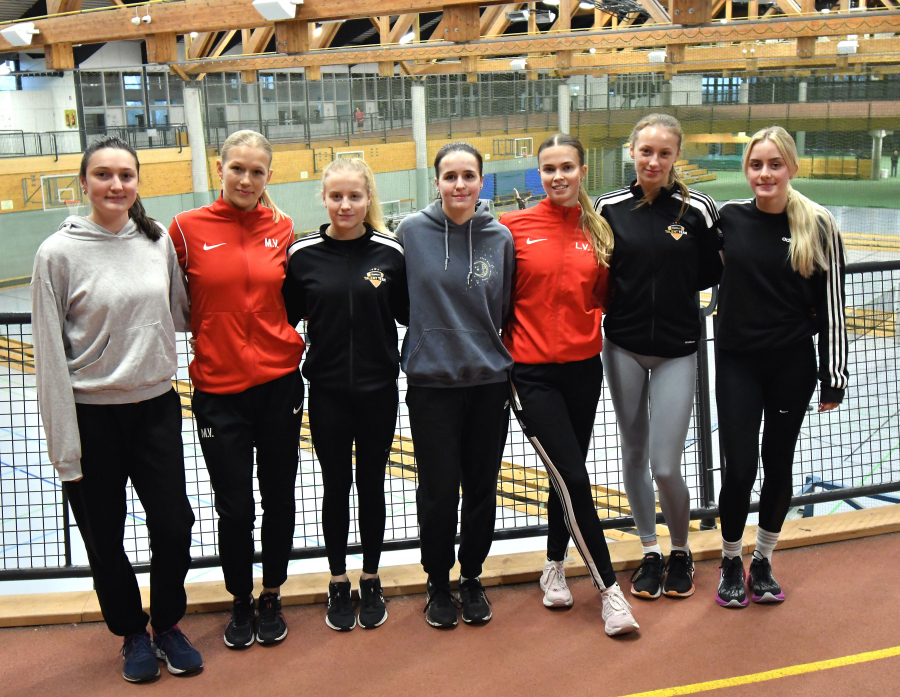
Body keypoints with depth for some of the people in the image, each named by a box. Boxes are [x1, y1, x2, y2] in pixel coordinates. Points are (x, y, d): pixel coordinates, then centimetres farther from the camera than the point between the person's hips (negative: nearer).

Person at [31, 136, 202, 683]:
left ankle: (168, 624, 30)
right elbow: (51, 354, -9)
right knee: (105, 538, 10)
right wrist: (65, 445, -10)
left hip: (157, 406, 3)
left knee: (174, 524, 4)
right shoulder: (59, 253, -9)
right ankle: (132, 633, 33)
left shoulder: (160, 241, 1)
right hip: (93, 415, -2)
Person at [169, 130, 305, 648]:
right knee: (235, 507, 6)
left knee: (279, 498, 12)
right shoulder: (189, 228, -5)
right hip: (219, 389, -2)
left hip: (279, 383, 2)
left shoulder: (282, 228, 1)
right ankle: (241, 602, 30)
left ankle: (272, 597, 32)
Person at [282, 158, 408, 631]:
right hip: (327, 391, 0)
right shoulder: (303, 254, -4)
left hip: (378, 388, 0)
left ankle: (371, 582, 28)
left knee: (371, 484, 11)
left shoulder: (390, 252, -3)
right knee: (336, 485, 10)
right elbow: (285, 317, 2)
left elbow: (408, 315, 5)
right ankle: (338, 583, 27)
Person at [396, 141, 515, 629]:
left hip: (490, 382, 2)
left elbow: (506, 311, 9)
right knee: (438, 492, 4)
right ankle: (438, 583, 25)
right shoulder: (412, 231, -4)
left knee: (482, 489, 10)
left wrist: (502, 360, 9)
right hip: (431, 383, -2)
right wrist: (427, 341, 5)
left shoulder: (501, 238, 1)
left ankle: (472, 578, 30)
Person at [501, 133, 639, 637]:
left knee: (568, 476, 13)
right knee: (573, 479, -7)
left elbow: (601, 296, 13)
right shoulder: (515, 227, -6)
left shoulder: (599, 231, 4)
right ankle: (609, 587, 5)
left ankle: (554, 568, 35)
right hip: (532, 373, -4)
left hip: (583, 368, 4)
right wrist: (506, 349, -2)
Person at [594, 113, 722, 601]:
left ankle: (680, 551, 23)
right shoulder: (610, 207, -2)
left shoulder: (697, 208, -6)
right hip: (623, 346, 2)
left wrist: (672, 287, -5)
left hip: (676, 349, -2)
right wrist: (624, 294, -6)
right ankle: (649, 551, 31)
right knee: (634, 453, 12)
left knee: (666, 465, -4)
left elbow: (711, 274, 4)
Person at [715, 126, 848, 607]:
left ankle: (763, 561, 31)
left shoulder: (818, 226, -6)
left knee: (778, 464, 11)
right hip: (737, 362, 0)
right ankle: (730, 561, 22)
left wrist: (834, 378, -2)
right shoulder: (729, 218, -4)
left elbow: (831, 306, -3)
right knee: (739, 469, -2)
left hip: (792, 364, 0)